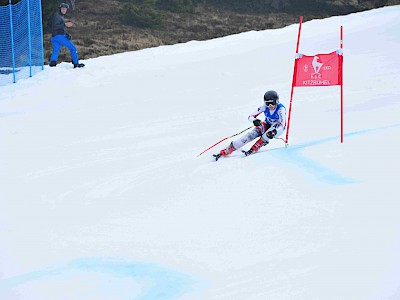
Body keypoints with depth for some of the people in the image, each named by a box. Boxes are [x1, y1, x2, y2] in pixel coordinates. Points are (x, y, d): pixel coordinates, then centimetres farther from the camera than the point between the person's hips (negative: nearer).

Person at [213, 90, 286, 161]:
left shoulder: (281, 109, -30)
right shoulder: (264, 107, -19)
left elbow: (282, 124, -41)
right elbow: (250, 116, -17)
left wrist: (275, 131, -61)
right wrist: (254, 120, -42)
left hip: (278, 128, -2)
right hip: (267, 125, 2)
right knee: (250, 135, -20)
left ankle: (253, 149, -33)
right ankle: (224, 152, -22)